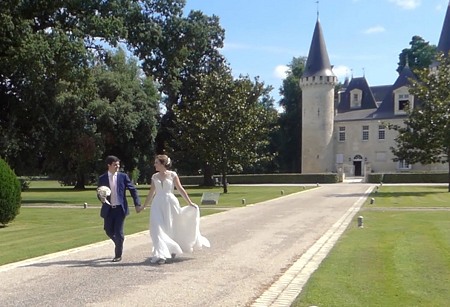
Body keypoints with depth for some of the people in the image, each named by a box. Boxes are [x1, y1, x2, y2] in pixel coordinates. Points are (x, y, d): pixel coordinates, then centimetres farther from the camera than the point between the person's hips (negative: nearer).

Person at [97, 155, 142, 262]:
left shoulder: (123, 176, -1)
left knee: (118, 232, -3)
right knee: (108, 230, 7)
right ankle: (119, 244, 37)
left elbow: (133, 190, 1)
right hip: (108, 209, 2)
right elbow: (99, 193, 8)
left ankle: (118, 255, 14)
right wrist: (101, 198, -15)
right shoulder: (102, 178, 2)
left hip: (120, 208, -2)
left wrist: (137, 204, -5)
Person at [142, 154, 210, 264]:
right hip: (157, 204, 2)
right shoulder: (154, 176, 8)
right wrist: (144, 206, 20)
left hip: (170, 203, -2)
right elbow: (151, 193, 16)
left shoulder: (172, 175, -2)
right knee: (158, 229, -8)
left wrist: (190, 203, -3)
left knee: (171, 227, 6)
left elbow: (180, 190, -1)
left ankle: (172, 249, 29)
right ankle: (161, 255, -5)